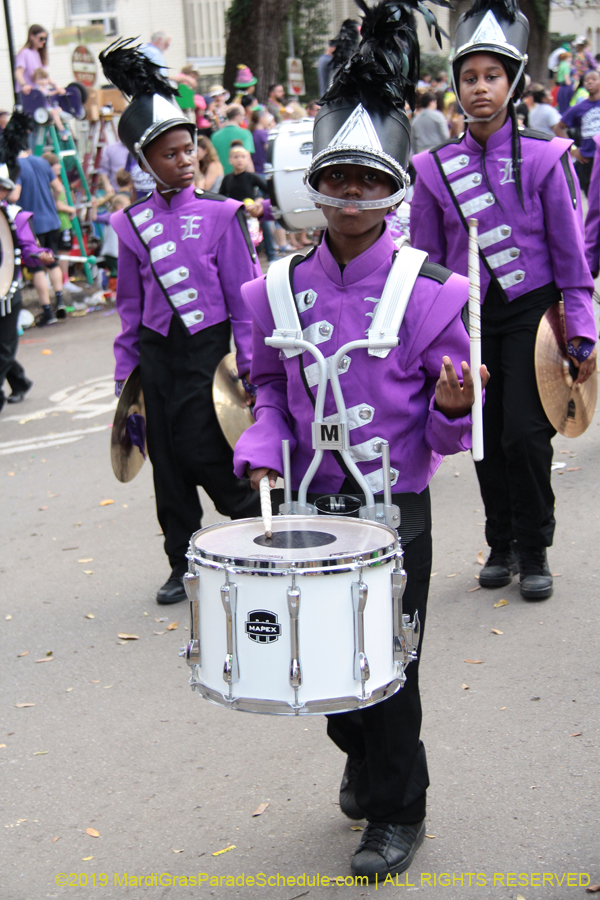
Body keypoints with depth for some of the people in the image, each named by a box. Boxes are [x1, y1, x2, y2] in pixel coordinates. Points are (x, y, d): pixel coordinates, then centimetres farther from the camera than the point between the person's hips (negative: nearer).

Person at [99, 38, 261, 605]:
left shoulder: (219, 214, -3)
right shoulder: (133, 223, 6)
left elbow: (244, 295, -2)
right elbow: (130, 303, 13)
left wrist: (251, 362, -5)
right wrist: (124, 372, 11)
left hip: (207, 347, -4)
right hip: (157, 352, 4)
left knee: (203, 452, -7)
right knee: (167, 462, 7)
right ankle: (184, 566, 21)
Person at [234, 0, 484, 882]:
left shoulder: (430, 292, -10)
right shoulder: (280, 290, -2)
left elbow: (450, 433, -5)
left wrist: (450, 407, -27)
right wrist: (265, 448, -5)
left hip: (395, 507, -3)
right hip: (310, 503, 4)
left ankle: (396, 809, 25)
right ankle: (362, 760, 43)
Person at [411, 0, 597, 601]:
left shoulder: (544, 157, -3)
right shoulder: (434, 168, 2)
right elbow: (426, 258, 8)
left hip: (531, 311, -2)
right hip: (468, 316, 2)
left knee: (525, 430, -8)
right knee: (485, 435, 7)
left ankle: (533, 551, 9)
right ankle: (501, 545, 24)